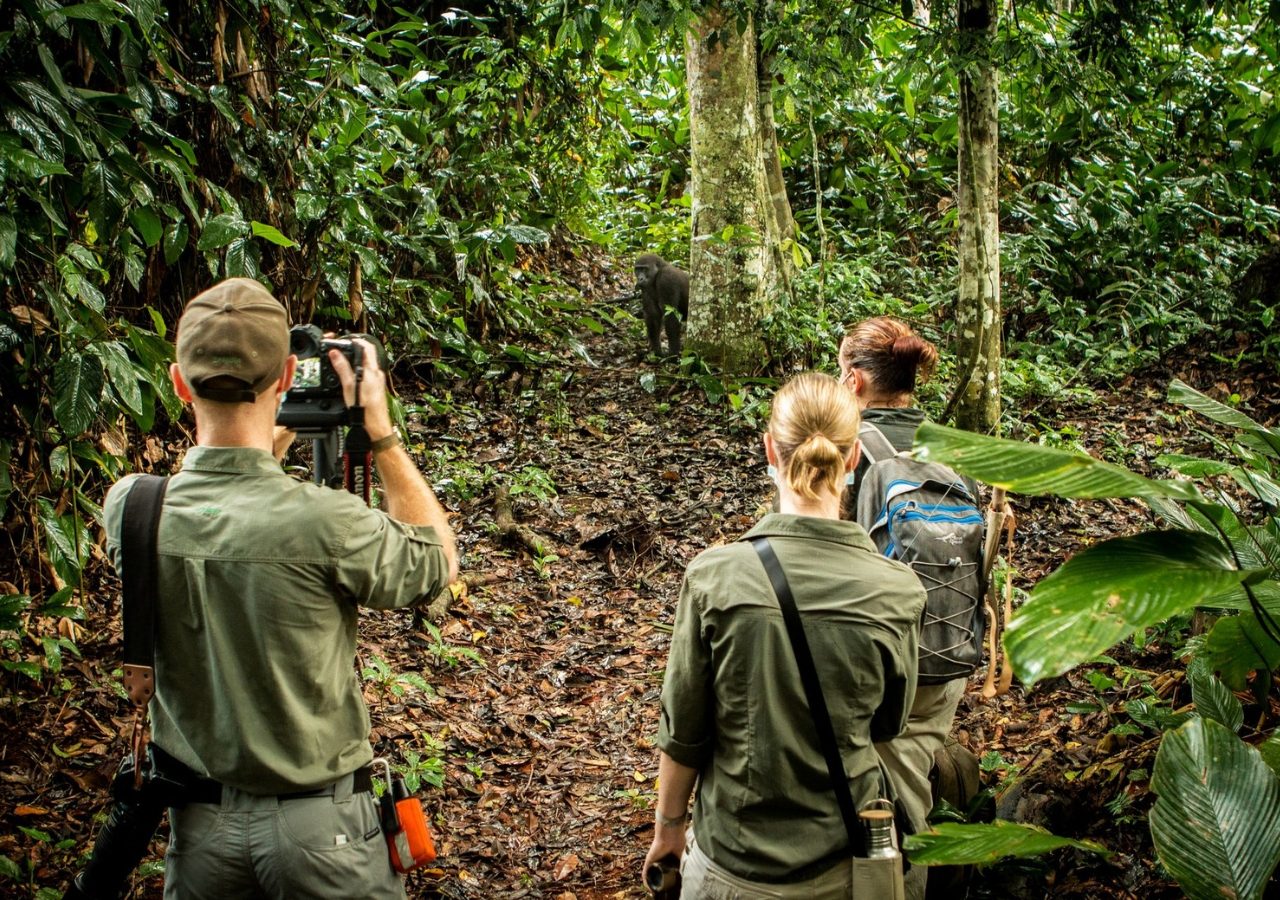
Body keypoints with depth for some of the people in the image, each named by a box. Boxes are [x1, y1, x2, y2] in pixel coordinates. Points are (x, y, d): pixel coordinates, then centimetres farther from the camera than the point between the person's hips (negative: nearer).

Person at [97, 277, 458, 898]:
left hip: (197, 823, 4)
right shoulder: (325, 523, -26)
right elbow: (439, 559, -5)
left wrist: (276, 440, 9)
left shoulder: (131, 509, -13)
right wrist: (381, 432, -4)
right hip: (320, 829, -3)